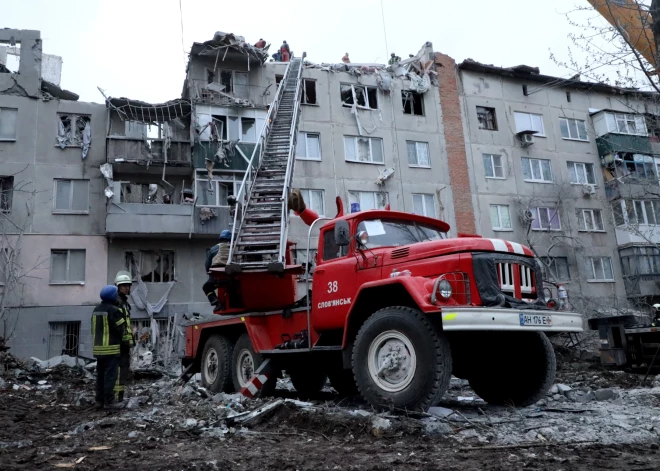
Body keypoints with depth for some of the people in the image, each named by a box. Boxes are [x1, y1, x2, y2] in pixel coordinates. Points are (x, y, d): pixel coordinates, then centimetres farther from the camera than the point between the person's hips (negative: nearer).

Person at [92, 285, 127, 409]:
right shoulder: (113, 310, -14)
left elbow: (94, 329, 16)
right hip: (111, 348, -8)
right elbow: (121, 328, -13)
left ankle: (99, 400, 18)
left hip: (98, 348, 8)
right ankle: (109, 401, -4)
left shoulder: (96, 310, 13)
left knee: (100, 374, 13)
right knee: (111, 375, -5)